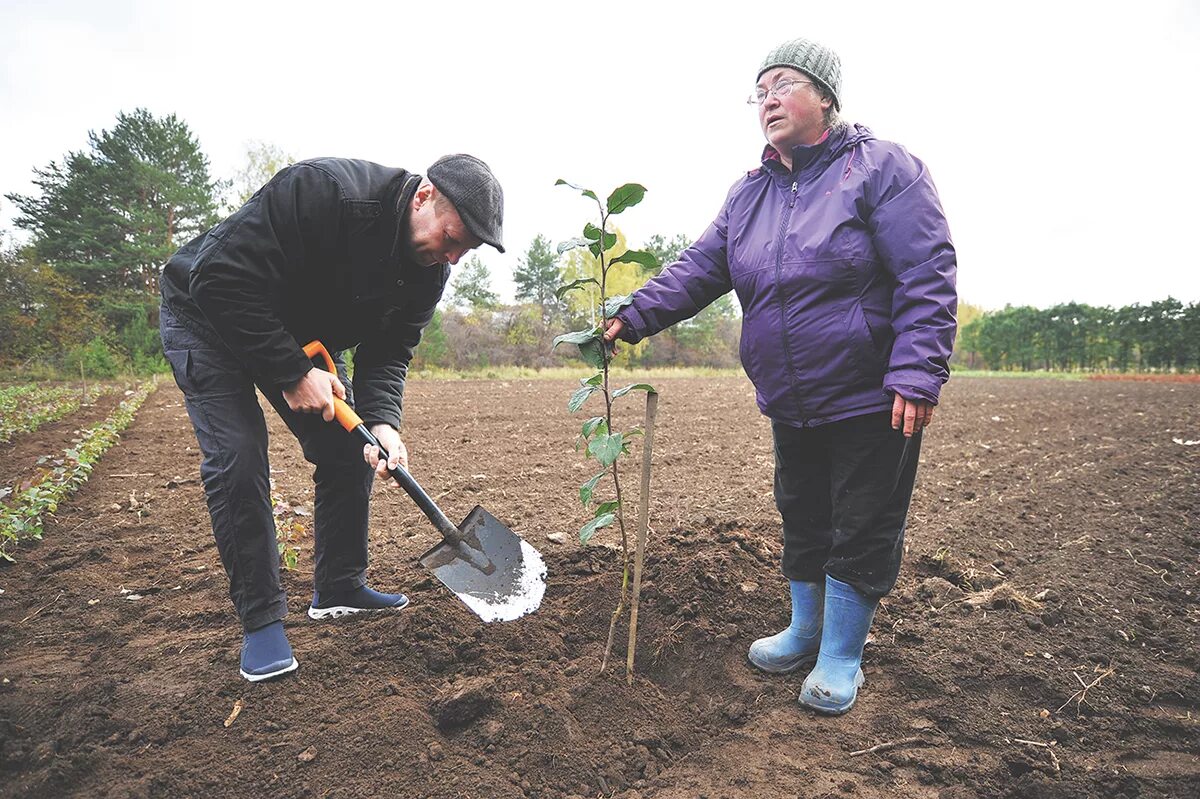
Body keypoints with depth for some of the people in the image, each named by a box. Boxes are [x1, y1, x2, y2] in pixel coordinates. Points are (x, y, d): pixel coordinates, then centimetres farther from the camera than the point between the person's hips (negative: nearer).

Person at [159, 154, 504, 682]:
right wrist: (292, 374, -33)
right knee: (238, 457, -17)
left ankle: (338, 588, 17)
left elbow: (388, 352, -8)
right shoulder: (323, 190, -37)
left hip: (302, 336, 7)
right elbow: (220, 280, -35)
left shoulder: (429, 269, -14)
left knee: (349, 451, 1)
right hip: (208, 316, -6)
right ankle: (260, 619, -3)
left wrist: (381, 421, -27)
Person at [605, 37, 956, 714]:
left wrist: (917, 376, -23)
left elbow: (928, 277, -15)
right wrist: (634, 316, -12)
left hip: (873, 404, -6)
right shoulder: (748, 194, 8)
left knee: (861, 533, 5)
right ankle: (805, 631, 39)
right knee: (802, 521, 19)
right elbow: (698, 269, 3)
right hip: (792, 406, 6)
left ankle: (841, 657, 24)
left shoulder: (882, 168, -10)